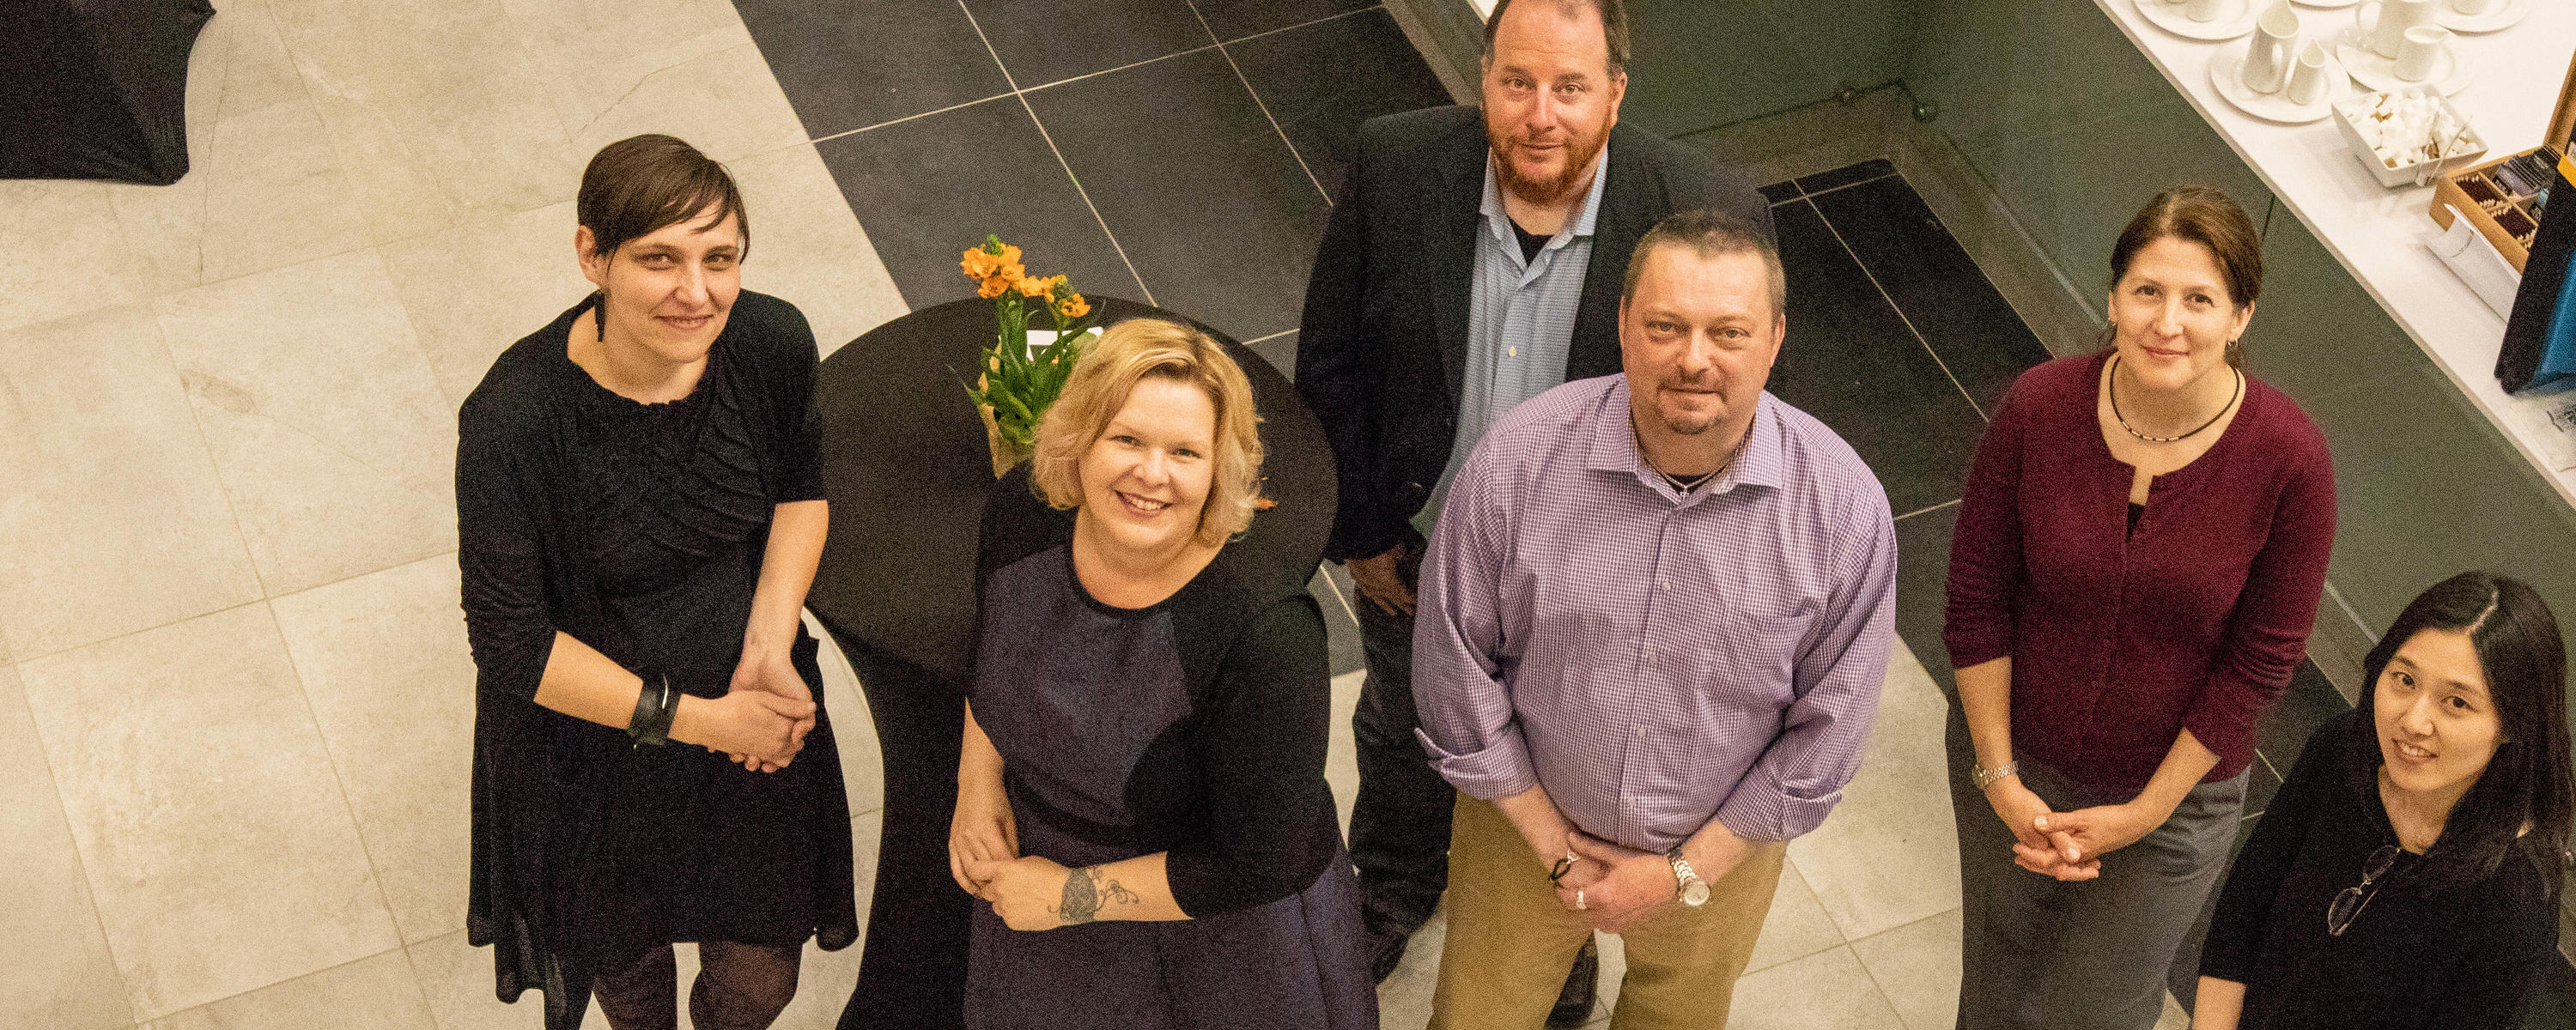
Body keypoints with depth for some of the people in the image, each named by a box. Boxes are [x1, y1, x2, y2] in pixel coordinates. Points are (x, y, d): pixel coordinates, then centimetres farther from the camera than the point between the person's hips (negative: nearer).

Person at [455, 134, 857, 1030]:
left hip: (755, 709, 3)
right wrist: (695, 718, -22)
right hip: (595, 741, -3)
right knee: (624, 956, 27)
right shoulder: (514, 422, -33)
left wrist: (769, 650, -12)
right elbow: (512, 644, -24)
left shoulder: (771, 342, -21)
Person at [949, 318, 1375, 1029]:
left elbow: (1262, 864, -28)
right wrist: (978, 782, -5)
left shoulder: (1264, 638, -36)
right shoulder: (1023, 516, -17)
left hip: (1218, 939, -5)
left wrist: (1071, 896, -21)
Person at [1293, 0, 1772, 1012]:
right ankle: (1395, 882, 64)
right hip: (1417, 553, 1)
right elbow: (1330, 361, -10)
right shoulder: (1394, 169, -25)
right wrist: (1357, 530, -5)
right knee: (1404, 729, 31)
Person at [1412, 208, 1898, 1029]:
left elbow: (1827, 729, -14)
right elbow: (1456, 670, -14)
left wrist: (1685, 873, -13)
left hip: (1720, 843, 1)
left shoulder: (1844, 505, -24)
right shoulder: (1516, 461, -25)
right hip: (1527, 822, -1)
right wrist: (1553, 844, -10)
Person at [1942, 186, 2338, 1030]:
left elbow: (2260, 662, -15)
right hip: (2014, 760, 2)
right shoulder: (2039, 408, -21)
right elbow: (1975, 600, -10)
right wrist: (1999, 778, -10)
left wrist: (2145, 814, -12)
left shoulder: (2288, 459, -25)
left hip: (2175, 789, -2)